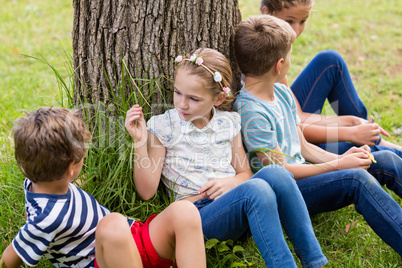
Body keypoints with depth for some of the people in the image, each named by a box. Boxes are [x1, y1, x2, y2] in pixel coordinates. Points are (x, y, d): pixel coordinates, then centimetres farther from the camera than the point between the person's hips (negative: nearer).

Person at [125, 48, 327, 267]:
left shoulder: (228, 123, 13)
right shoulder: (162, 126, 2)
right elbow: (147, 191, -3)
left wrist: (231, 182, -4)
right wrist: (140, 142, -13)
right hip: (198, 214, -4)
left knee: (275, 173, -27)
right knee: (256, 189, -33)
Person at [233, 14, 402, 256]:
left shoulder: (282, 93, 10)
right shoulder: (251, 111, -19)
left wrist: (340, 158, -4)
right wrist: (338, 166, -13)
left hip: (301, 172, 9)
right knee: (357, 179, -30)